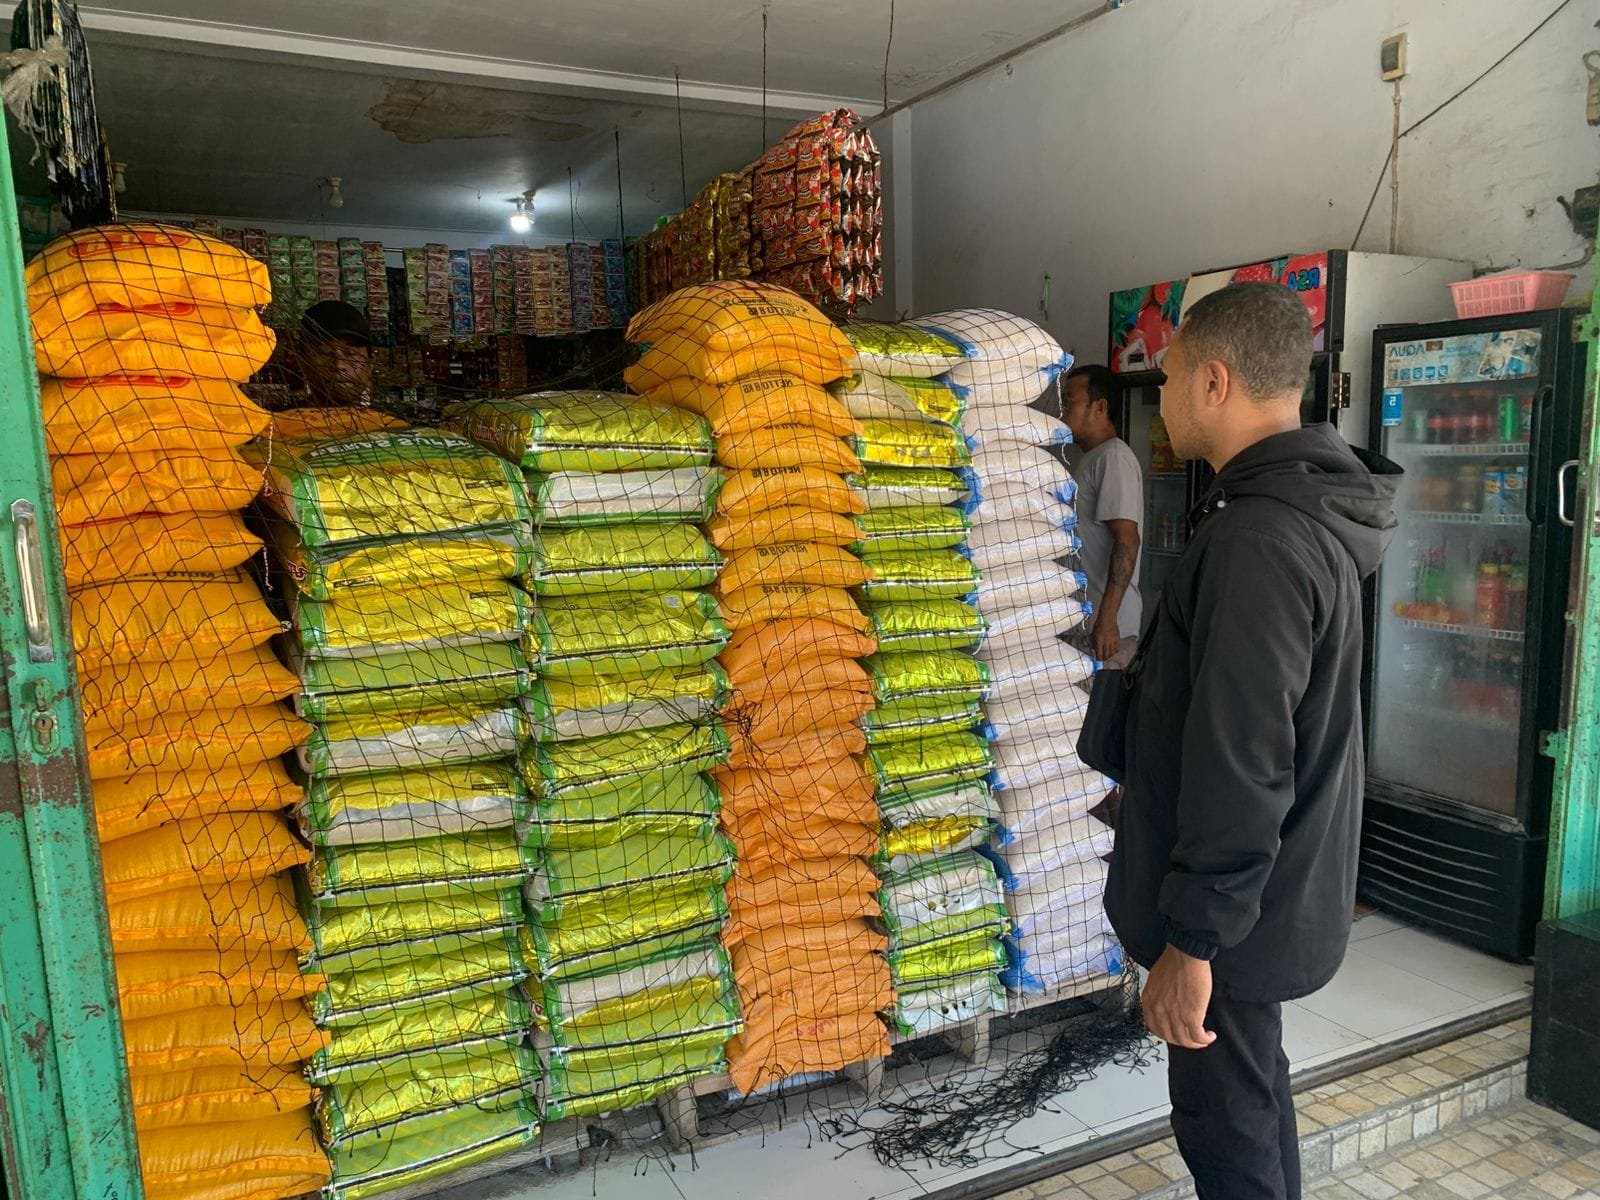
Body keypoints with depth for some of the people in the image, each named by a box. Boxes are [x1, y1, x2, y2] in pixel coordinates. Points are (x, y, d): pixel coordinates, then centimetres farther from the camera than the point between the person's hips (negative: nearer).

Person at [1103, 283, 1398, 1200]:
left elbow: (1237, 766, -28)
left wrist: (1192, 939, -22)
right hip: (1283, 879, 10)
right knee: (1255, 1097, 24)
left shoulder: (1258, 539, -26)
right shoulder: (1312, 510, 7)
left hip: (1239, 909, -10)